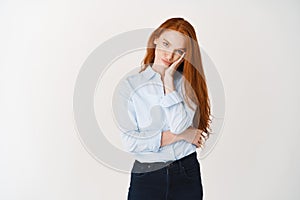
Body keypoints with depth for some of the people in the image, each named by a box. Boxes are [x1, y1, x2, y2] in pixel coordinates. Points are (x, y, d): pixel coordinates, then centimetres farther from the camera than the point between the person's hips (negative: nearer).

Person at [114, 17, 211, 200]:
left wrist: (169, 80, -13)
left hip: (187, 174, 1)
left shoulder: (188, 82, 0)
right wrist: (179, 135, -11)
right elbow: (129, 142, -12)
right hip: (146, 177, -1)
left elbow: (179, 126, -17)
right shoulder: (130, 85, -4)